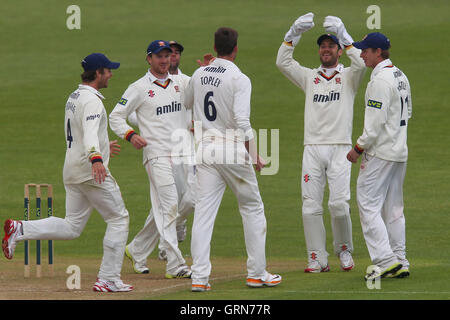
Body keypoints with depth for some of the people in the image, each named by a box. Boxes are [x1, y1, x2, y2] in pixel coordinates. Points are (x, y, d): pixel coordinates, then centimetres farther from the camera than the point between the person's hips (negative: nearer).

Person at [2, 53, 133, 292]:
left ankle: (20, 230, -4)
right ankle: (108, 279, 0)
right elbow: (90, 132, -33)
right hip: (91, 172, -9)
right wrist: (96, 158, -49)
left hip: (72, 170, 9)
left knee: (71, 227, 11)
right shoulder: (91, 100, -15)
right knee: (118, 219, 2)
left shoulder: (74, 98, 16)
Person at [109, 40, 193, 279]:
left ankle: (137, 250, 26)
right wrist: (130, 135, -16)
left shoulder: (181, 83, 15)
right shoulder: (139, 88, 1)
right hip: (157, 154, -5)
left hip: (184, 152, 5)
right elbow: (116, 116, 1)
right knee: (168, 205, -12)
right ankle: (175, 265, -13)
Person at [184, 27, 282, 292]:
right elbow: (242, 121, -20)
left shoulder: (199, 75, 6)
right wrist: (253, 154, -11)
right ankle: (257, 273, 13)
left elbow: (187, 104, 26)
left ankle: (199, 277, -6)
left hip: (205, 149, 5)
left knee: (204, 212, 1)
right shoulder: (239, 79, -12)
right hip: (232, 150, -5)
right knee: (253, 209, 10)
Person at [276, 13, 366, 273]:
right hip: (313, 150, 3)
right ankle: (318, 259, 0)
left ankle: (344, 250, 10)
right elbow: (283, 62, 6)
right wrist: (294, 33, -3)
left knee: (339, 204, -12)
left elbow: (361, 64, -13)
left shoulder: (348, 77, 9)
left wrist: (343, 35, -13)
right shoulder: (309, 77, 17)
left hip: (340, 149, -3)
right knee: (311, 206, -4)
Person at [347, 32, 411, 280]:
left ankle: (385, 260, -14)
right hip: (400, 151, 10)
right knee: (393, 208, 12)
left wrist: (359, 147, -14)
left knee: (368, 204, -7)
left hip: (380, 152, -10)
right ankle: (400, 263, 12)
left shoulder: (381, 79, -17)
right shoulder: (400, 76, 14)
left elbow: (376, 120, -21)